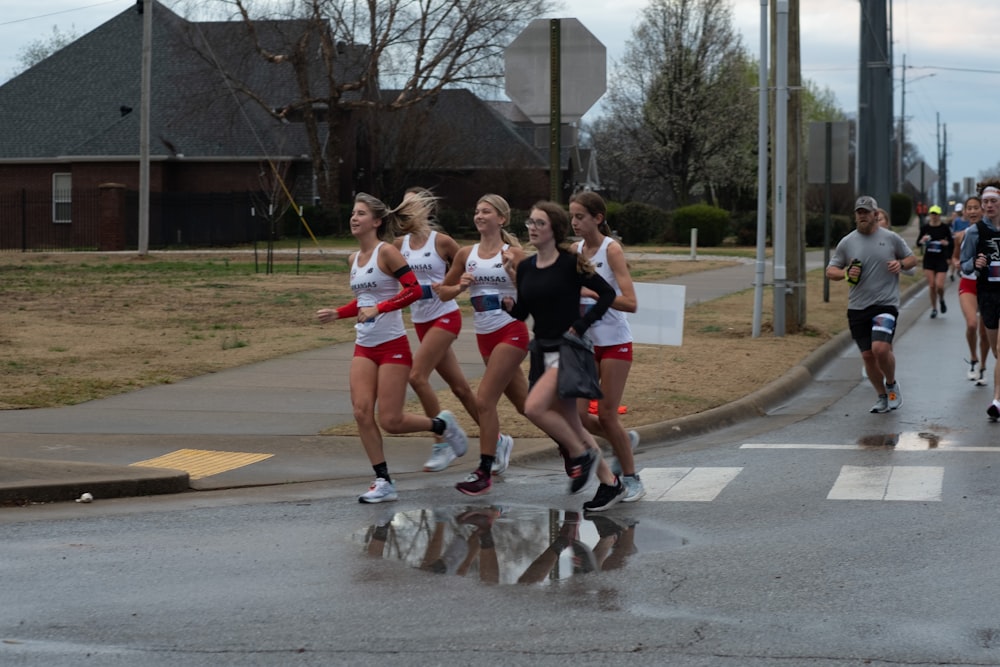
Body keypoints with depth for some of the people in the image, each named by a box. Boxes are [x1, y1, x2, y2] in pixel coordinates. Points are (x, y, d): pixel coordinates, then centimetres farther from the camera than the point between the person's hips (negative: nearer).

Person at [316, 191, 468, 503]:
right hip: (364, 347, 7)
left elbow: (414, 289, -19)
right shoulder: (355, 259, 12)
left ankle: (441, 424, 21)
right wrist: (336, 313, 10)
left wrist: (378, 308, -25)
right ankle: (384, 482, 1)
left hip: (392, 346, -7)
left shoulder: (386, 252, -10)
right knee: (362, 412, -7)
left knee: (390, 420, -7)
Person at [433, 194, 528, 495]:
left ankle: (485, 472, -7)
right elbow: (442, 292, 15)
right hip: (485, 336, 6)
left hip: (510, 332, -6)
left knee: (484, 400, -14)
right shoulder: (466, 254, 8)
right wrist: (460, 286, -5)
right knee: (525, 405, 12)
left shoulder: (513, 252, -6)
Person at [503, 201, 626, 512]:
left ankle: (582, 454, -2)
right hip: (542, 351, 7)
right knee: (569, 424, 10)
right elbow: (522, 312, 13)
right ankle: (610, 483, 21)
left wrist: (581, 325, -14)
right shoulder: (525, 268, 7)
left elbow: (607, 293, -9)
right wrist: (509, 304, -9)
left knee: (534, 407, -23)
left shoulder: (571, 264, -11)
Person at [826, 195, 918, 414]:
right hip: (857, 307, 3)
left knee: (880, 348, -21)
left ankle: (892, 384, 7)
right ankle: (882, 397, 23)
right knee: (868, 355, 5)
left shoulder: (891, 238, 4)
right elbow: (830, 271, 10)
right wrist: (846, 273, -10)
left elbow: (912, 259, 15)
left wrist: (900, 264, -7)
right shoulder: (847, 242, 7)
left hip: (886, 304, -3)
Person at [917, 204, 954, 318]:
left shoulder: (944, 228, -4)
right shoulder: (925, 228, 2)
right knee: (931, 285, 2)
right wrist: (922, 240, -13)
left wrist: (947, 243, -19)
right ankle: (934, 308, 18)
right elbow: (918, 243, 8)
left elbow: (952, 244, 2)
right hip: (929, 258, 2)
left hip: (941, 259, -2)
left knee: (939, 285, -11)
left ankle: (941, 300, 22)